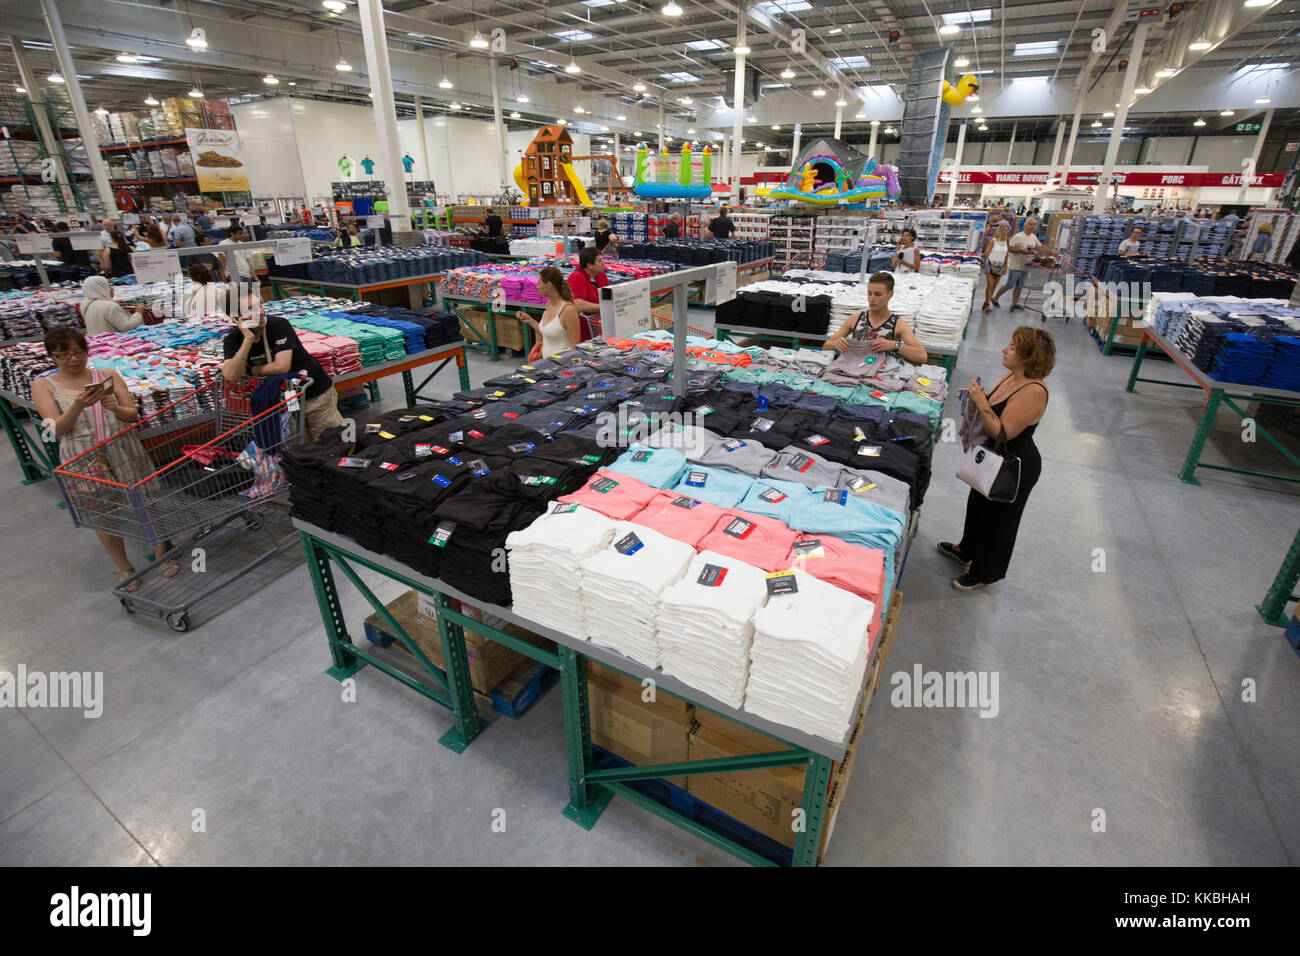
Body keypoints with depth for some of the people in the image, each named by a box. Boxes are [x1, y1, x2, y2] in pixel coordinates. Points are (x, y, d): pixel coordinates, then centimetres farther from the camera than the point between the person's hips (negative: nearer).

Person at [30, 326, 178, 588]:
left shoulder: (108, 376, 4)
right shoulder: (44, 386, 2)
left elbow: (133, 415, 2)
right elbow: (57, 428, -8)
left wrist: (116, 408, -20)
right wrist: (78, 405, -25)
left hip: (123, 451, 0)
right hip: (84, 461, 0)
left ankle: (161, 555, 23)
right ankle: (123, 567, 24)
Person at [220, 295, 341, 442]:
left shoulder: (279, 325, -17)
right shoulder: (232, 340, -6)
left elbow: (282, 366, -23)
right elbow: (229, 376, -23)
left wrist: (248, 370, -11)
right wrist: (248, 339, -28)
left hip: (315, 393, -3)